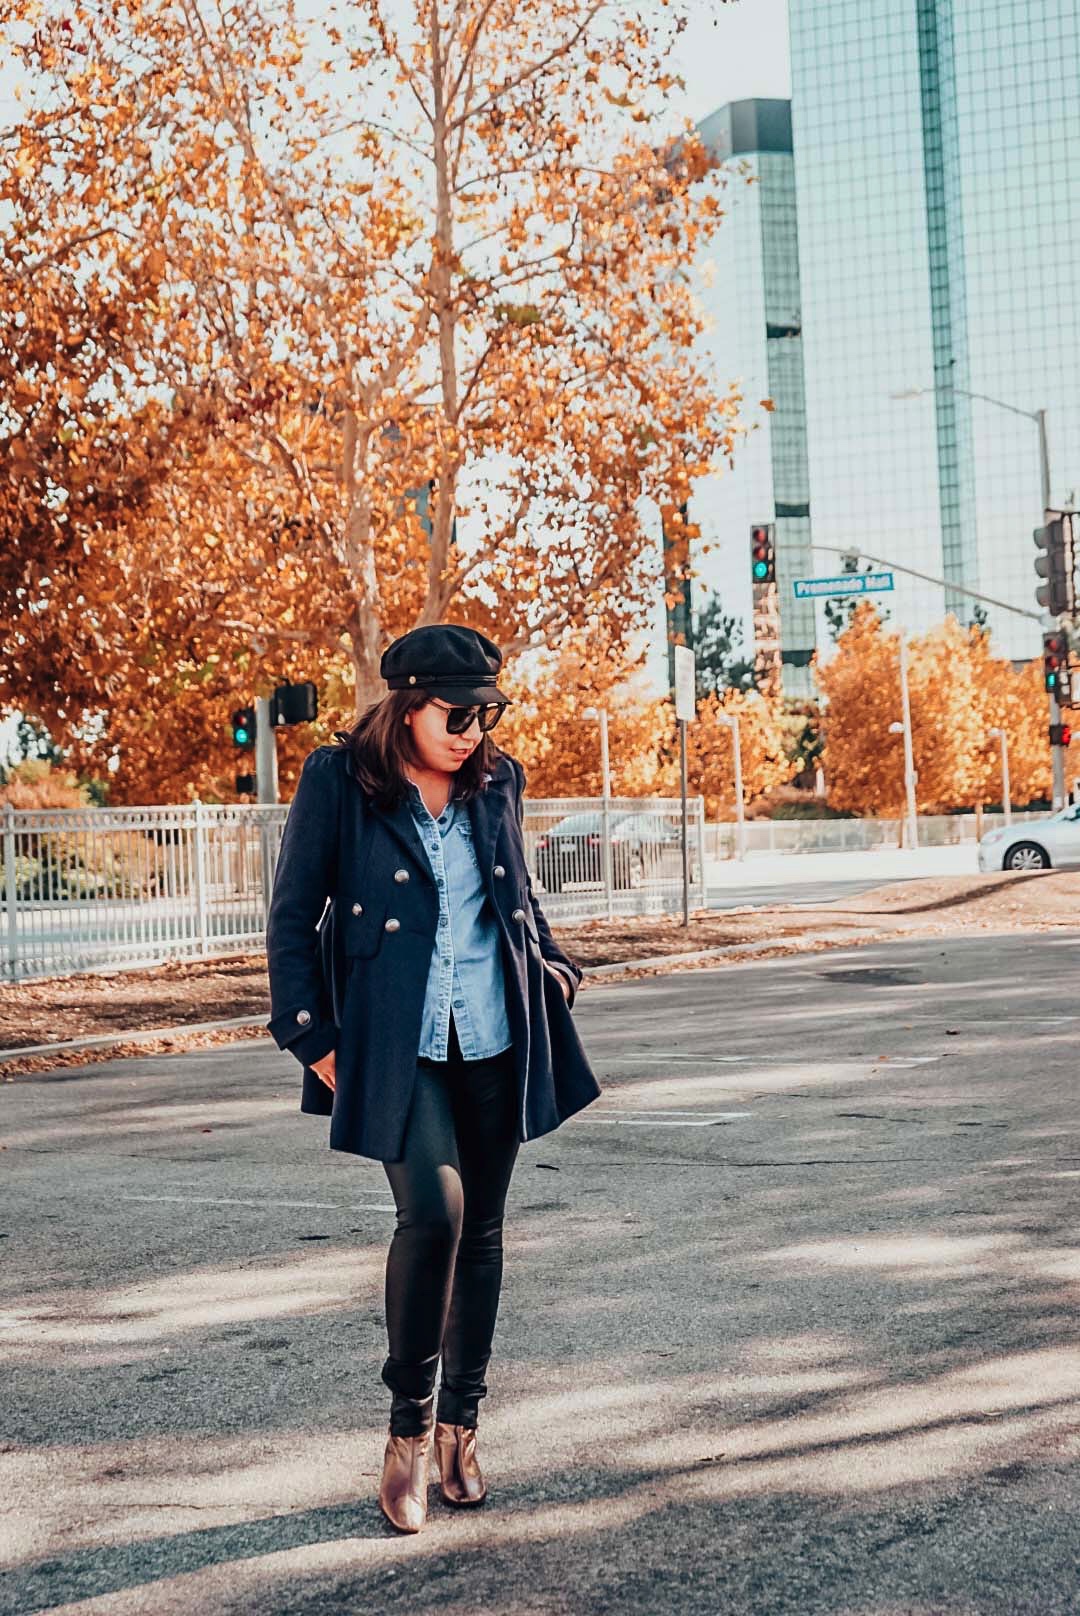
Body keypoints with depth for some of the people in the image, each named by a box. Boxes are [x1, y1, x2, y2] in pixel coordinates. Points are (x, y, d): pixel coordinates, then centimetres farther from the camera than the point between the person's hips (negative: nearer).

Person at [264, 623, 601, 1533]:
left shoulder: (497, 783, 8)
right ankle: (409, 1427, 0)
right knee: (432, 1210, -19)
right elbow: (293, 916, -1)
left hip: (496, 1040, 4)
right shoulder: (338, 781, -4)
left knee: (480, 1228, 9)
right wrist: (312, 1035, -5)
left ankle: (461, 1424, 24)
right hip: (395, 1042, -4)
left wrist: (554, 971, 12)